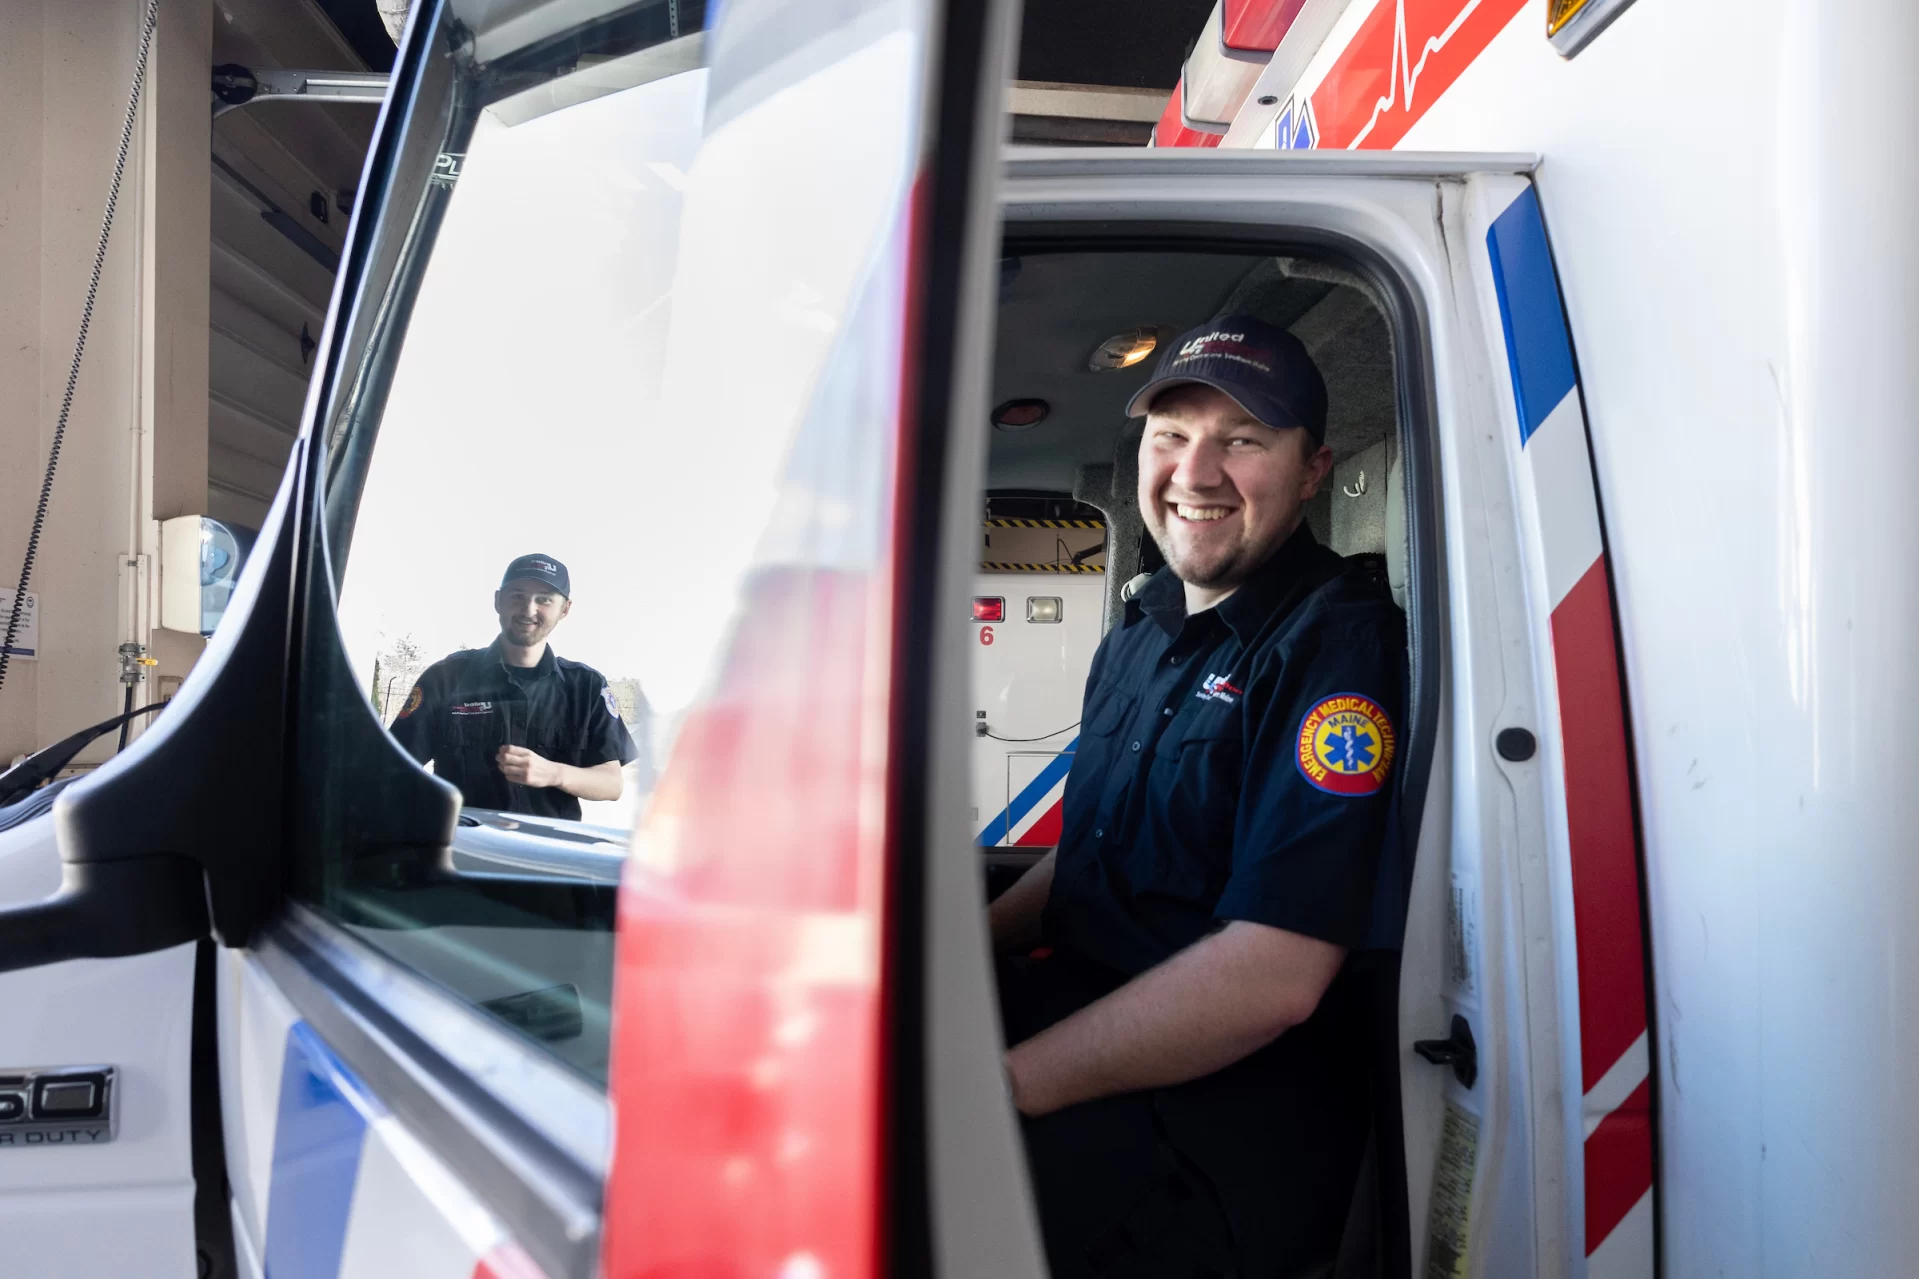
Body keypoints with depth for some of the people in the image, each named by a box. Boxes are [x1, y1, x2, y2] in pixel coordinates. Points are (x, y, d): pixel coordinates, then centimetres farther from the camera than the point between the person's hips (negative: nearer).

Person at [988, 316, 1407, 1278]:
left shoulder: (1338, 642, -14)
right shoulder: (1139, 633, 13)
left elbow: (1273, 976, -23)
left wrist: (1000, 1084, -23)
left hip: (1235, 1104, -7)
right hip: (1081, 1013, 8)